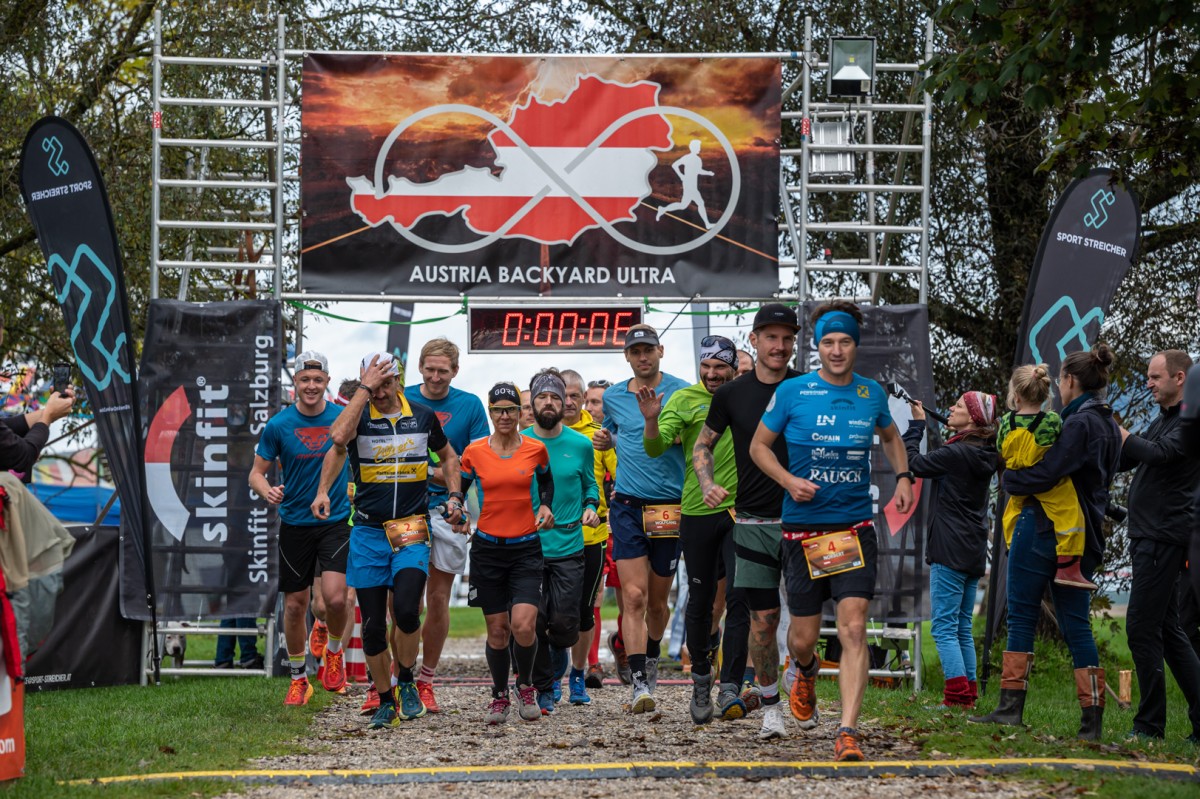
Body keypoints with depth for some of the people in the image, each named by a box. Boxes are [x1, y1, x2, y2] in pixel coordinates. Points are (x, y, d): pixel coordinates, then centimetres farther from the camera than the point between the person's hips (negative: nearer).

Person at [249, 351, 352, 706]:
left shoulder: (343, 418, -2)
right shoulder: (279, 424, -3)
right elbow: (257, 472, 2)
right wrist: (267, 491, -19)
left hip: (336, 520, -1)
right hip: (295, 525, 1)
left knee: (335, 598, -17)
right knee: (295, 606, 5)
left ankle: (335, 651, 14)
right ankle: (298, 678, 22)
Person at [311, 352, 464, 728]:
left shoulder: (423, 416, 6)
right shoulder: (359, 416, -1)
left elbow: (448, 456, 21)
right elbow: (338, 437, -25)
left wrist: (454, 496, 9)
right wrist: (364, 389, -19)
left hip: (411, 531, 0)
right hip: (368, 531, 0)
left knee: (406, 609, -21)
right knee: (372, 626, 2)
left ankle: (406, 680, 4)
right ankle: (385, 701, 17)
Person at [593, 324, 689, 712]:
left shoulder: (680, 392, -1)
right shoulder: (614, 397, 10)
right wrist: (604, 440, 7)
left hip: (671, 505, -1)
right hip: (627, 505, 1)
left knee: (657, 600, 11)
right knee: (634, 596, -13)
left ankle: (651, 657, 37)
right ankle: (639, 682, -15)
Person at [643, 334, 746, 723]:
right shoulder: (685, 399, -1)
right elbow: (656, 447, -10)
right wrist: (652, 420, -30)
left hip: (740, 511, 1)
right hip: (697, 512, 0)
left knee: (738, 597, -10)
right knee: (700, 600, 9)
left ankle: (730, 688, -11)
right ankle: (701, 680, 27)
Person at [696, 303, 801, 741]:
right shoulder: (731, 395, 6)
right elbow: (703, 444, 17)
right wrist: (707, 483, -2)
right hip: (753, 522, 1)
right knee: (762, 619, 0)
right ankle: (770, 705, 12)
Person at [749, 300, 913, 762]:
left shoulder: (872, 394, 5)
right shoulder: (793, 392, -4)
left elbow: (890, 436, 26)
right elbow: (759, 446, 5)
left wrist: (903, 476, 9)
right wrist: (789, 480, -11)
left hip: (855, 527, 1)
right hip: (803, 528, -1)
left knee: (853, 628, -14)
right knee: (803, 637, 7)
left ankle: (847, 733, -16)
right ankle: (806, 675, 45)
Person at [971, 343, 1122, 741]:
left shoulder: (1079, 423, -15)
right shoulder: (1110, 427, 14)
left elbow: (1046, 474, -23)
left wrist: (1010, 478, -3)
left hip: (1044, 531, -8)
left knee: (1022, 616, 0)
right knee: (1076, 624, 8)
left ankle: (1011, 706, 0)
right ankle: (1092, 720, 3)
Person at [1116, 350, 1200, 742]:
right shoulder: (1162, 421, 20)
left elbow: (1156, 454, -25)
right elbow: (1122, 461, 20)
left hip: (1165, 540, -10)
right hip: (1150, 538, 10)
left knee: (1142, 628, -10)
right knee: (1167, 630, 11)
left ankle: (1150, 724, -6)